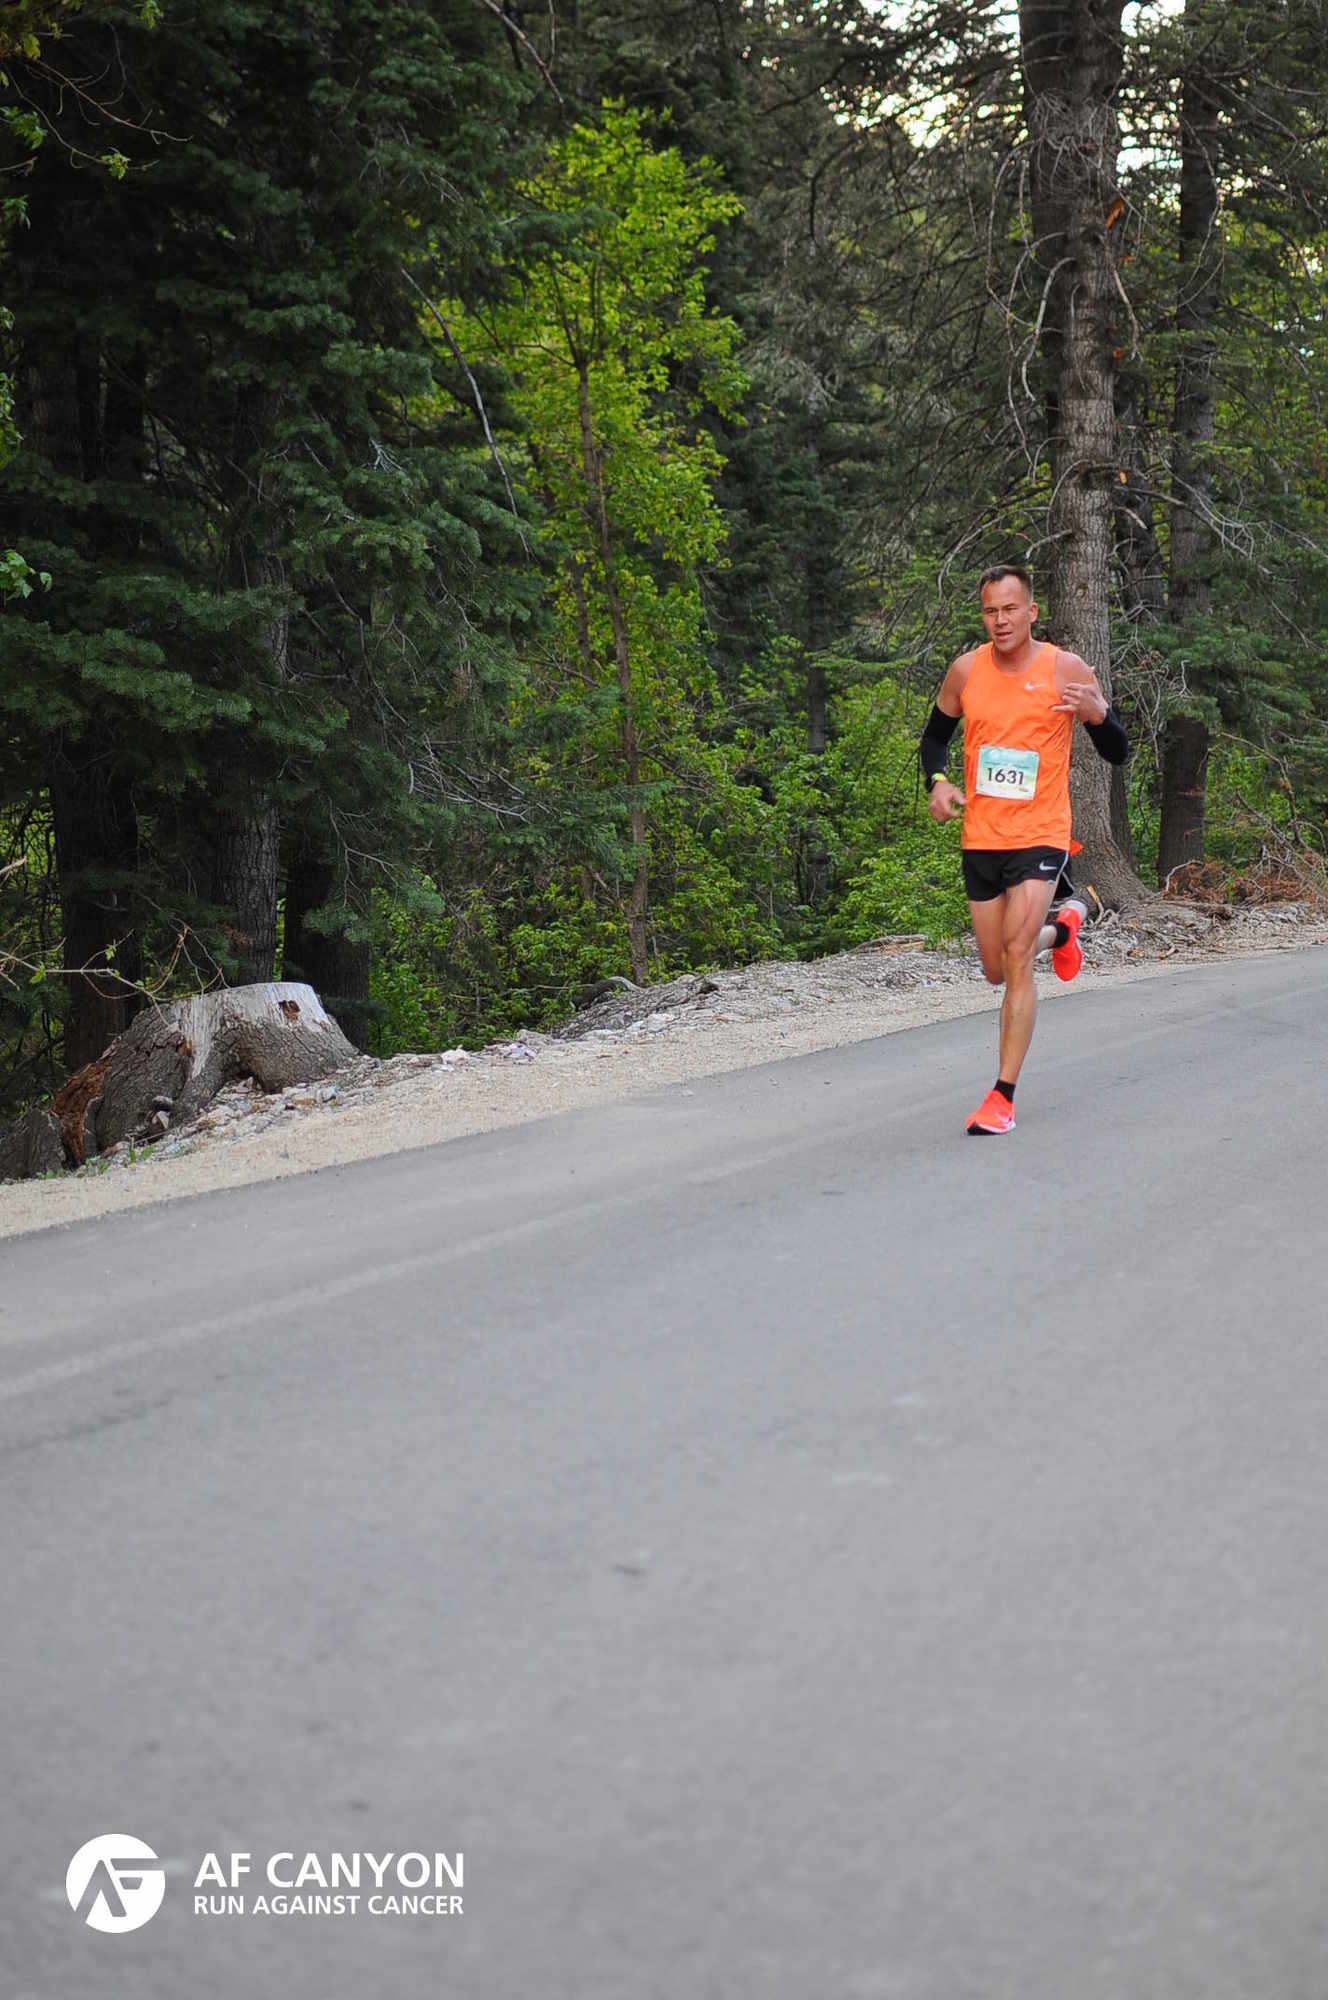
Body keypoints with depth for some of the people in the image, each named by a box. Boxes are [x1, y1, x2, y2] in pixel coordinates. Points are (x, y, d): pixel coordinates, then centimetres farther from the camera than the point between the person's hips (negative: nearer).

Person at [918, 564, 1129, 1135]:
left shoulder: (1067, 670, -7)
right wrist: (937, 782, -5)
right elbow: (934, 737, 17)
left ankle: (1003, 1095, -13)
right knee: (997, 971, 13)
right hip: (980, 837, 4)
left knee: (1016, 955, -19)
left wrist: (1099, 714, -23)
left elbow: (1118, 755, -1)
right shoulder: (966, 670, 1)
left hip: (1040, 835, -4)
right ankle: (1063, 922, 47)